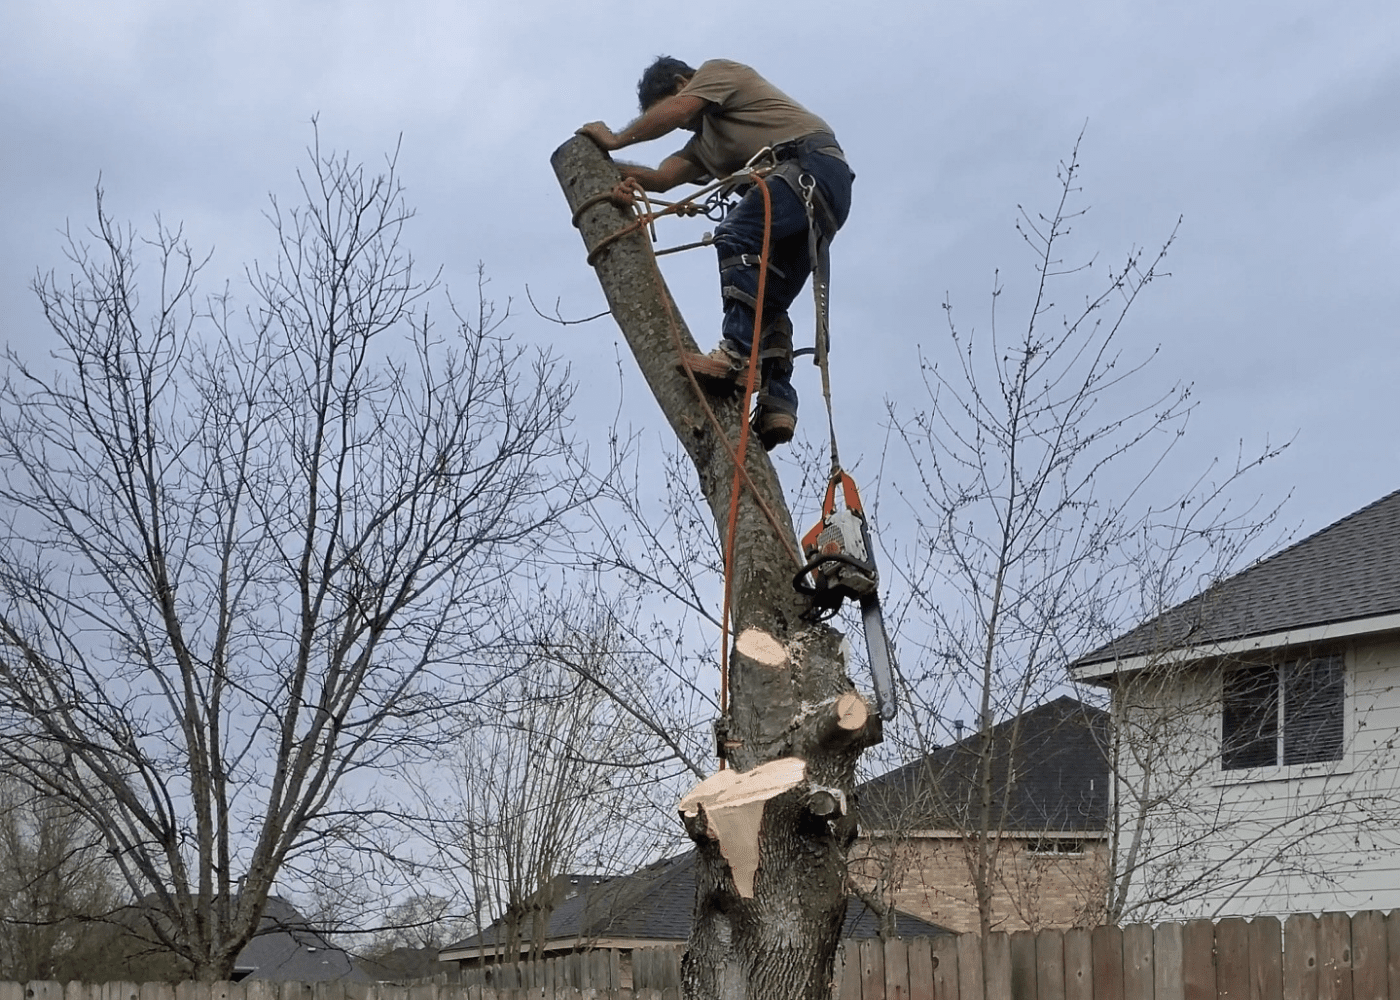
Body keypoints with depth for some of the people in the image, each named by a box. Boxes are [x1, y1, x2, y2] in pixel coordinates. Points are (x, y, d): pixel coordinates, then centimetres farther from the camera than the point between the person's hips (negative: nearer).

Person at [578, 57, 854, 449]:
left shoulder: (717, 71, 11)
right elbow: (661, 177, 21)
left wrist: (615, 139, 4)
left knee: (736, 235, -28)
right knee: (767, 302, 3)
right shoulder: (703, 142, 34)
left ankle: (738, 354, -41)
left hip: (814, 164, -10)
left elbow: (674, 111, -5)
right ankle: (777, 403, -10)